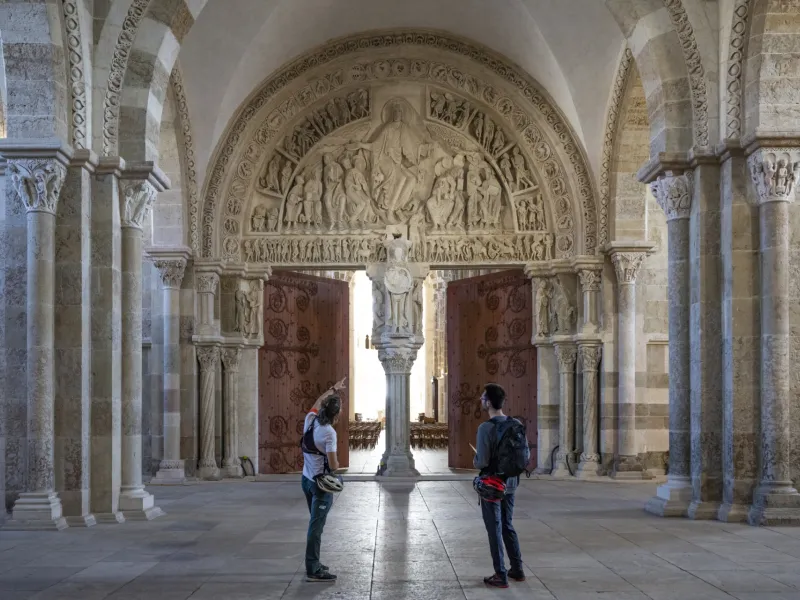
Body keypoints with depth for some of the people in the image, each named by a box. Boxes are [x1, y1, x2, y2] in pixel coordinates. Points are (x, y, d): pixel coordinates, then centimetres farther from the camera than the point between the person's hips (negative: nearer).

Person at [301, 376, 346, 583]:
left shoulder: (311, 420, -1)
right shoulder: (329, 432, -22)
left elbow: (317, 403, 23)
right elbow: (333, 465, -22)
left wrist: (334, 389, 34)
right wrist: (337, 465, 1)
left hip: (307, 479, 8)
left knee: (315, 523, 19)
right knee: (316, 526, -6)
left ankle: (314, 563, 28)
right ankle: (313, 570, -5)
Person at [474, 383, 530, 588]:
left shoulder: (486, 428, -20)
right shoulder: (516, 424, 0)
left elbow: (482, 461, -22)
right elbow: (526, 456, 5)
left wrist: (475, 461, 0)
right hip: (510, 484, 6)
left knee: (495, 529, 3)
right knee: (508, 526, 20)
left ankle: (501, 576, 7)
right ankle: (517, 569, 26)